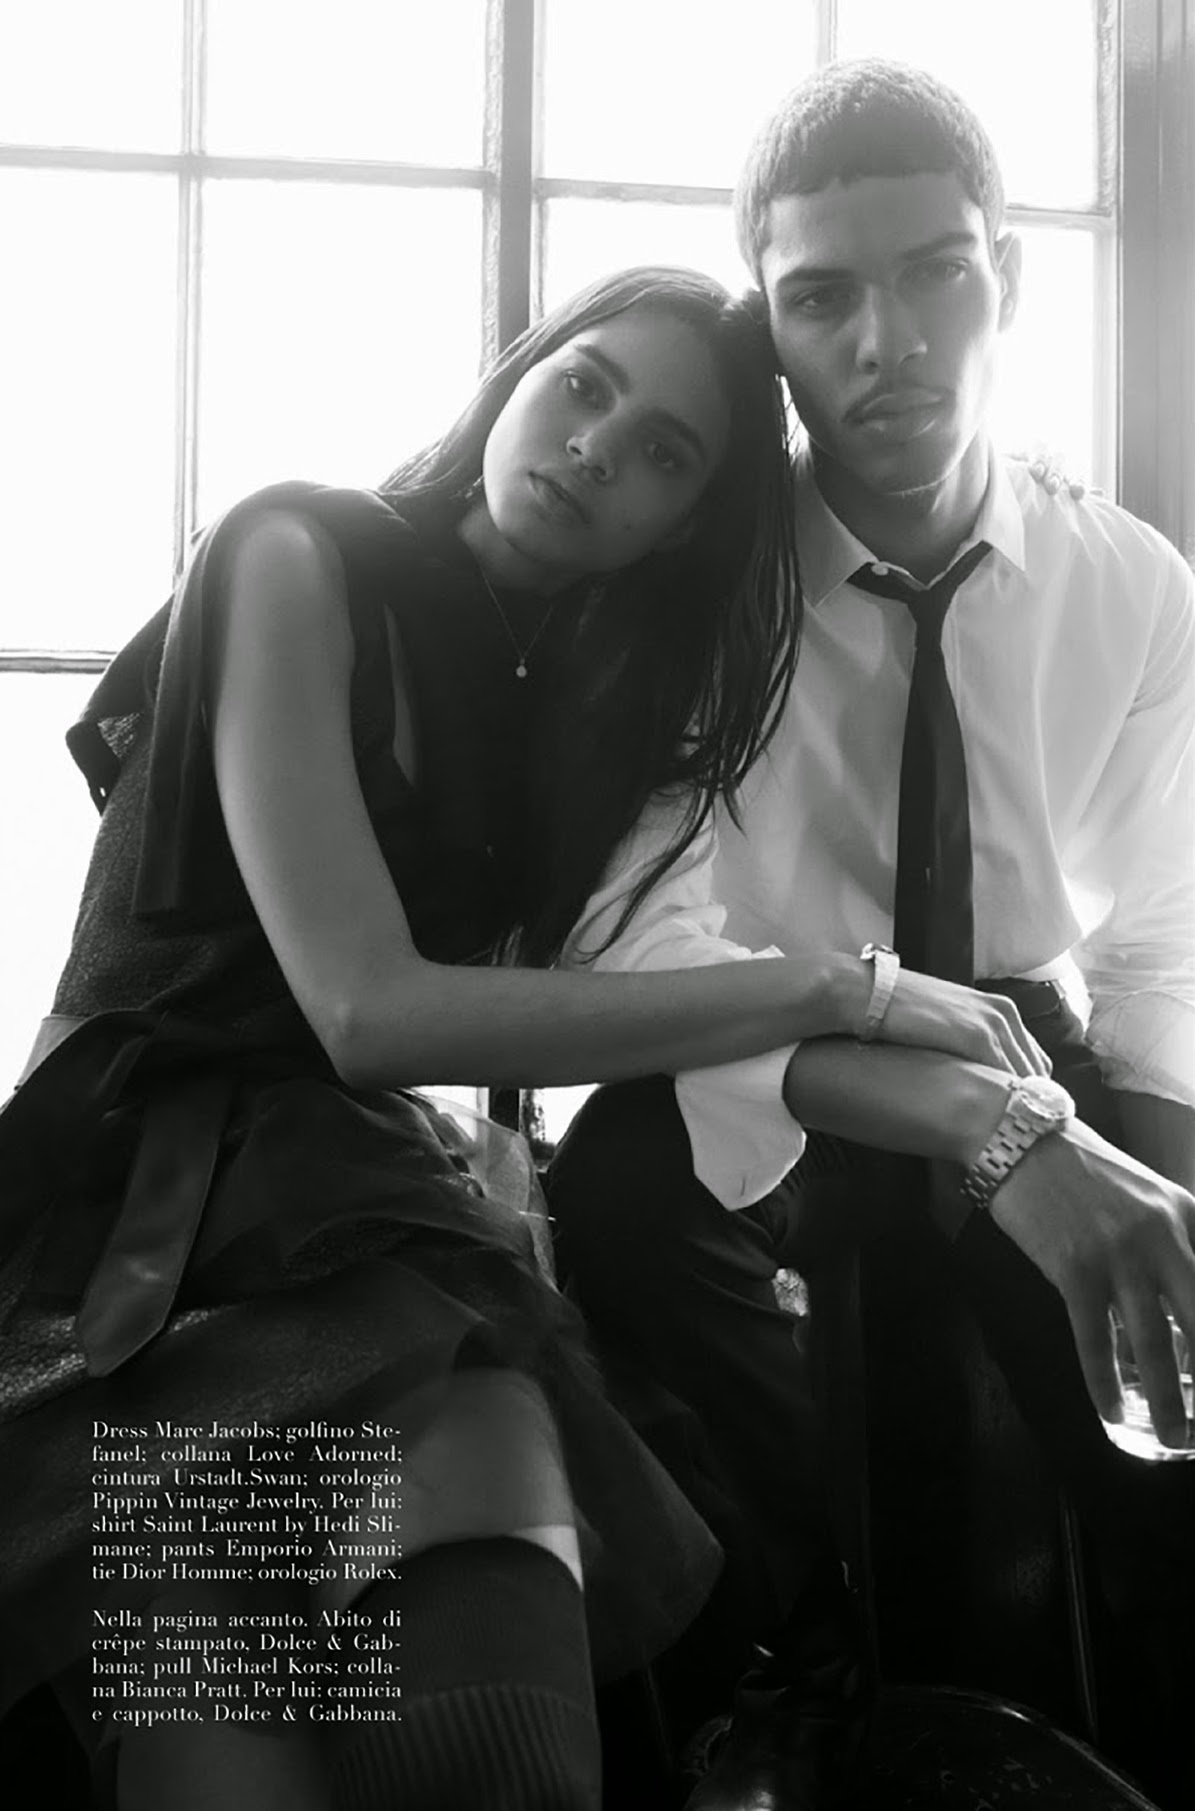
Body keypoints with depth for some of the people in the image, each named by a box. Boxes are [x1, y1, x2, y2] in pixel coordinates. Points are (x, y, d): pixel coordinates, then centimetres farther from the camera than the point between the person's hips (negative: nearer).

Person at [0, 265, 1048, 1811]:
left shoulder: (589, 694, 17)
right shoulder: (300, 556, -6)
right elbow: (368, 1009, -19)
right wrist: (838, 989, -17)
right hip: (145, 1158, -4)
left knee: (496, 1540, -29)